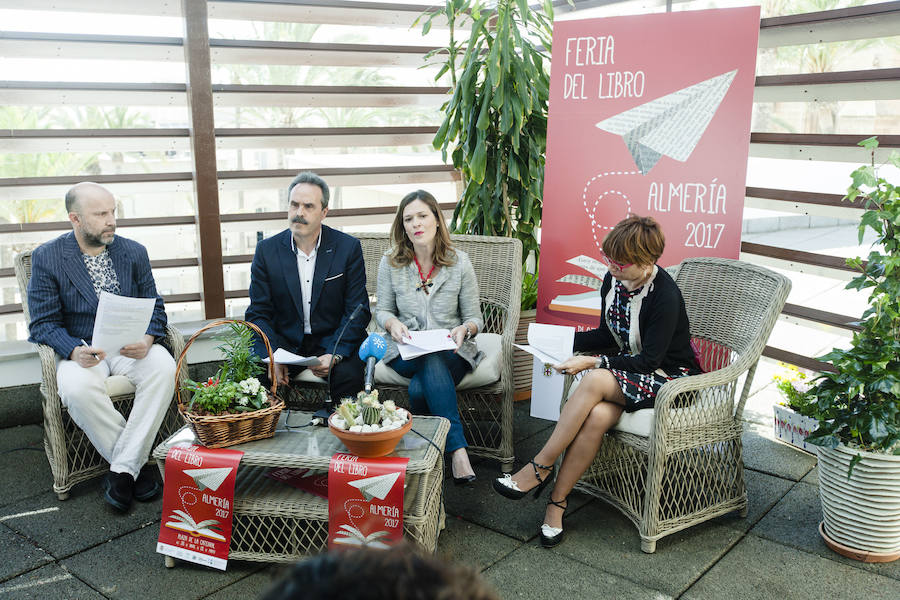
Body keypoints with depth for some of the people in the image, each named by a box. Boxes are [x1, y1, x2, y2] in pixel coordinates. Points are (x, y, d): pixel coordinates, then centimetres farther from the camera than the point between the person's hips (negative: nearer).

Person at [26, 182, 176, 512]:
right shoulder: (46, 257, -1)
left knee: (164, 368, -30)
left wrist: (147, 339, -17)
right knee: (78, 388, -35)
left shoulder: (134, 252, 7)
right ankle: (137, 462, -16)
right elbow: (43, 322, -4)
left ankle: (122, 467, -22)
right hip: (81, 349, -2)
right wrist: (75, 350, -25)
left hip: (129, 345, 2)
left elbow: (154, 307, 7)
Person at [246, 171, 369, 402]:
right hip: (283, 342, 2)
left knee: (348, 374, -31)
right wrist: (272, 357, -17)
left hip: (333, 341, -1)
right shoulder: (266, 250, 1)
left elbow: (358, 311, -5)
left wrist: (334, 355, -21)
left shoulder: (348, 247, -4)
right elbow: (258, 313, 1)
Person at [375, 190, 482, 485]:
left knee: (419, 390, -34)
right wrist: (392, 323, -13)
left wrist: (465, 329, -20)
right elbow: (382, 310, 11)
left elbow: (474, 317, 4)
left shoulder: (459, 262, 0)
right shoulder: (390, 263, 2)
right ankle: (458, 449, -36)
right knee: (431, 363, -37)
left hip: (451, 351, 0)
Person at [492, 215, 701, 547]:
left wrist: (593, 363, -27)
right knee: (597, 415, -31)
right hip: (627, 368, 6)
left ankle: (540, 468, -21)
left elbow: (649, 360, -21)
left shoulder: (665, 297, -22)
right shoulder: (613, 280, 0)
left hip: (667, 378, -5)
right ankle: (557, 502, -18)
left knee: (594, 381, -34)